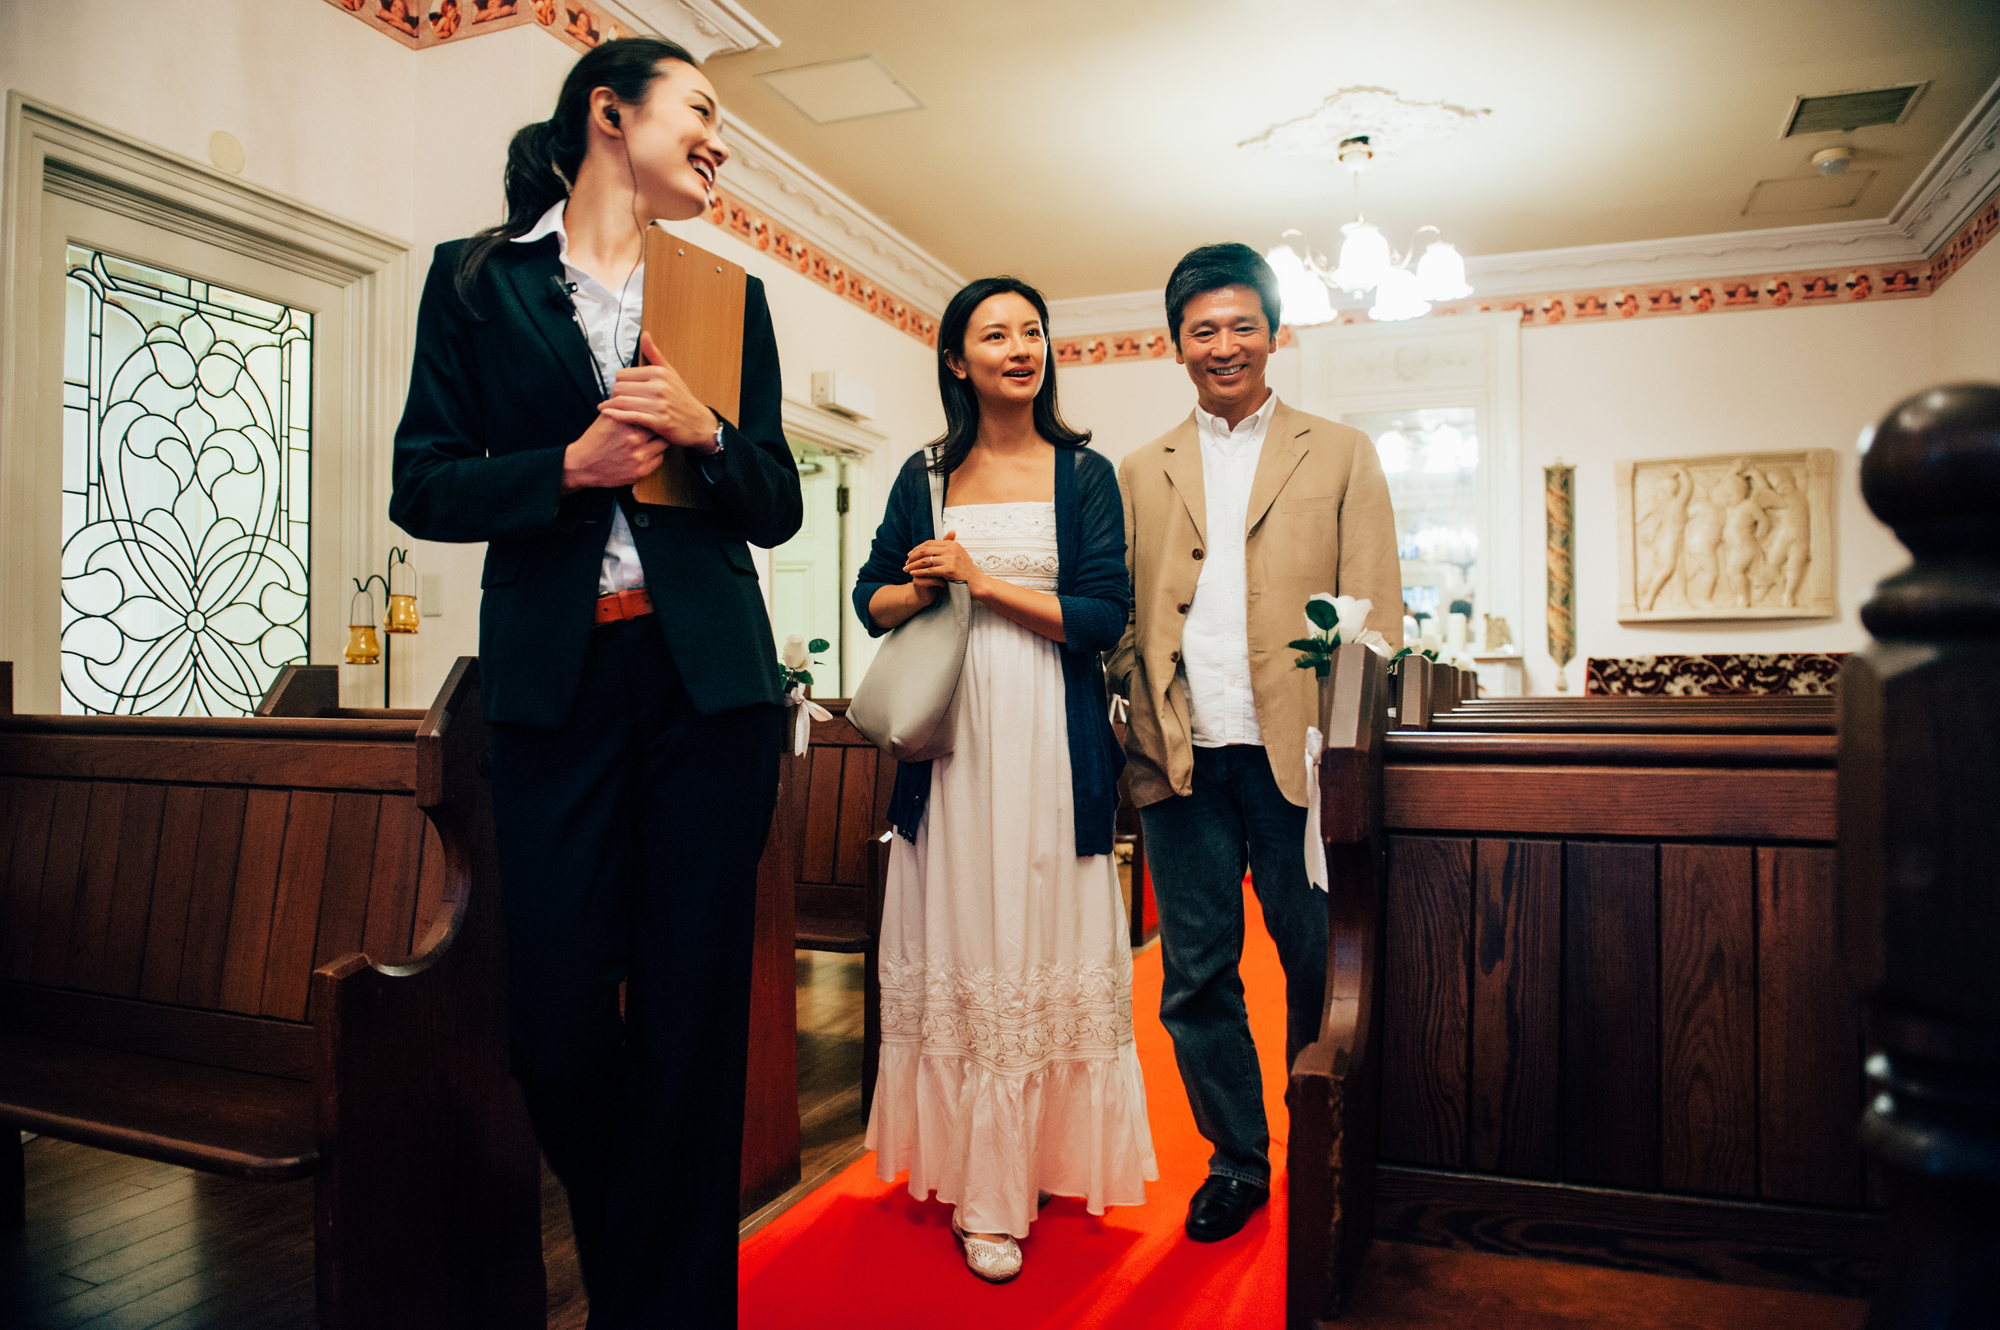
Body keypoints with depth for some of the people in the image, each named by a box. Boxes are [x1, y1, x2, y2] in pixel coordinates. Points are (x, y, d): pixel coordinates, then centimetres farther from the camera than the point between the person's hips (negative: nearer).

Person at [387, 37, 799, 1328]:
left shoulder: (729, 294, 14)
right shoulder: (476, 277, 10)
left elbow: (779, 505, 11)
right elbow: (423, 485, 3)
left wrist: (705, 433, -7)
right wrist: (572, 468, -11)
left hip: (709, 682, 2)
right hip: (557, 685, -1)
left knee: (695, 1020, 3)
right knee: (559, 1028, 2)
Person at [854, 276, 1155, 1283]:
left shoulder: (1084, 473, 5)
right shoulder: (924, 476, 11)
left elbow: (1104, 615, -4)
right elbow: (873, 601, 14)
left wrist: (984, 581, -11)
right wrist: (924, 587, -7)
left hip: (1050, 740, -1)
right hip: (952, 738, 2)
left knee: (1045, 946, 3)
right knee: (957, 943, 4)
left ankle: (1038, 1162, 21)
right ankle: (971, 1173, 16)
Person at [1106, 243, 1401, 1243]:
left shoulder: (1340, 455, 9)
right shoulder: (1141, 473, 14)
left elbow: (1375, 608, 3)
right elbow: (1122, 616, 11)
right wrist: (1136, 730, -3)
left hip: (1295, 755, -1)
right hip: (1181, 760, 2)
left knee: (1321, 968, 8)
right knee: (1197, 976, 9)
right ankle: (1237, 1159, 27)